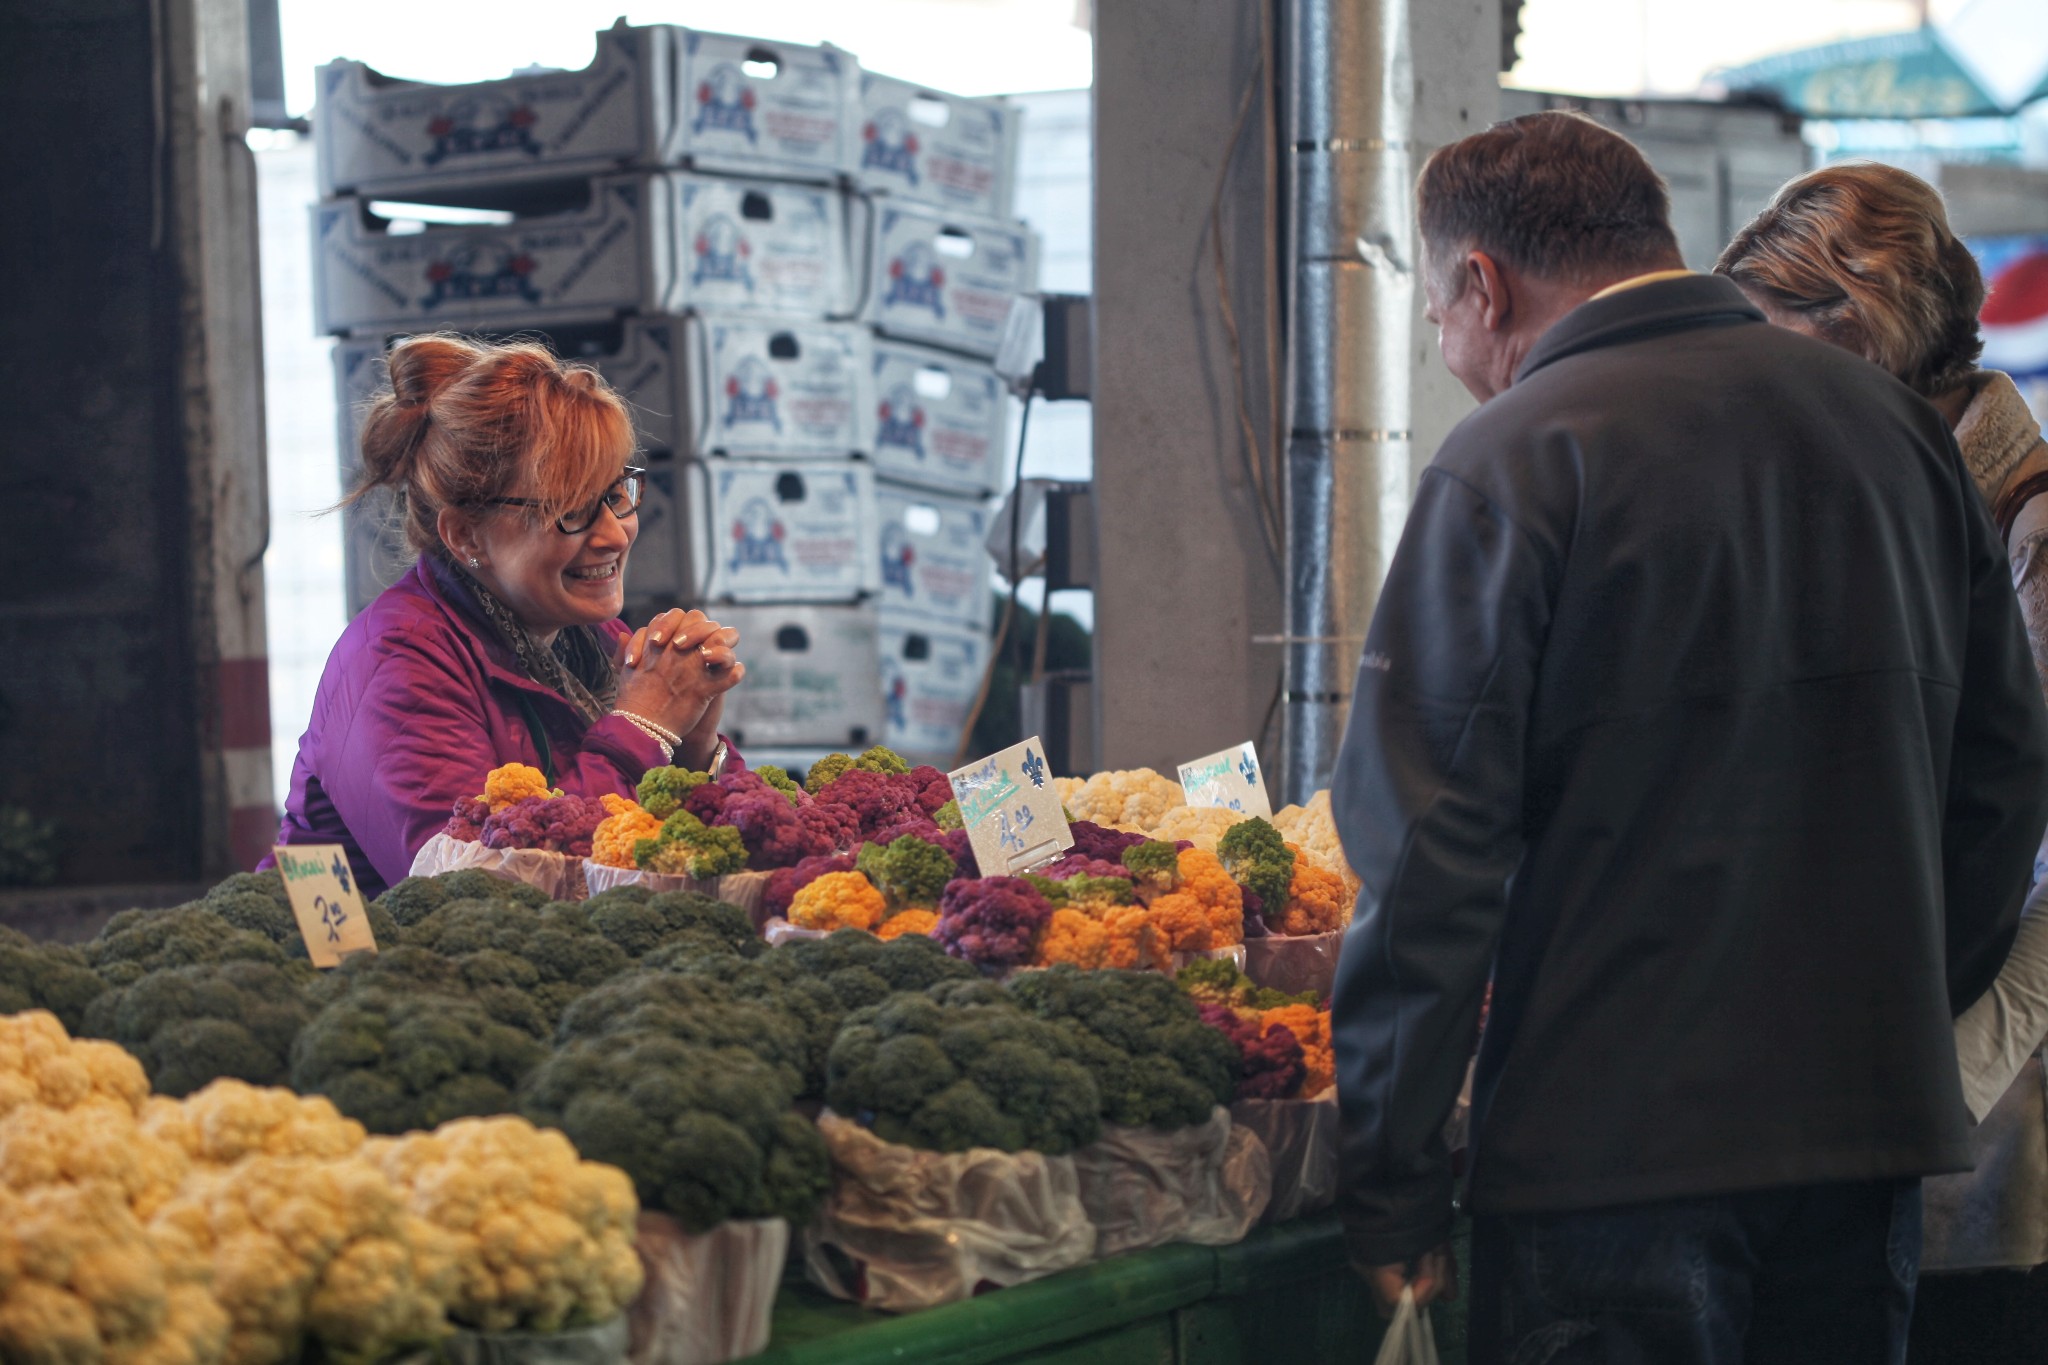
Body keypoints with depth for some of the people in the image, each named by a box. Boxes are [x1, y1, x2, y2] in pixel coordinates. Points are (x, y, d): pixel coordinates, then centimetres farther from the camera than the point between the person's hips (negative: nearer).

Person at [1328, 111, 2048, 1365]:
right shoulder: (1897, 424, 9)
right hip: (1879, 1133, 6)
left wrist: (1395, 1184, -9)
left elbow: (1429, 839, -13)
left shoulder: (1513, 462, -9)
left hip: (1615, 1151, -6)